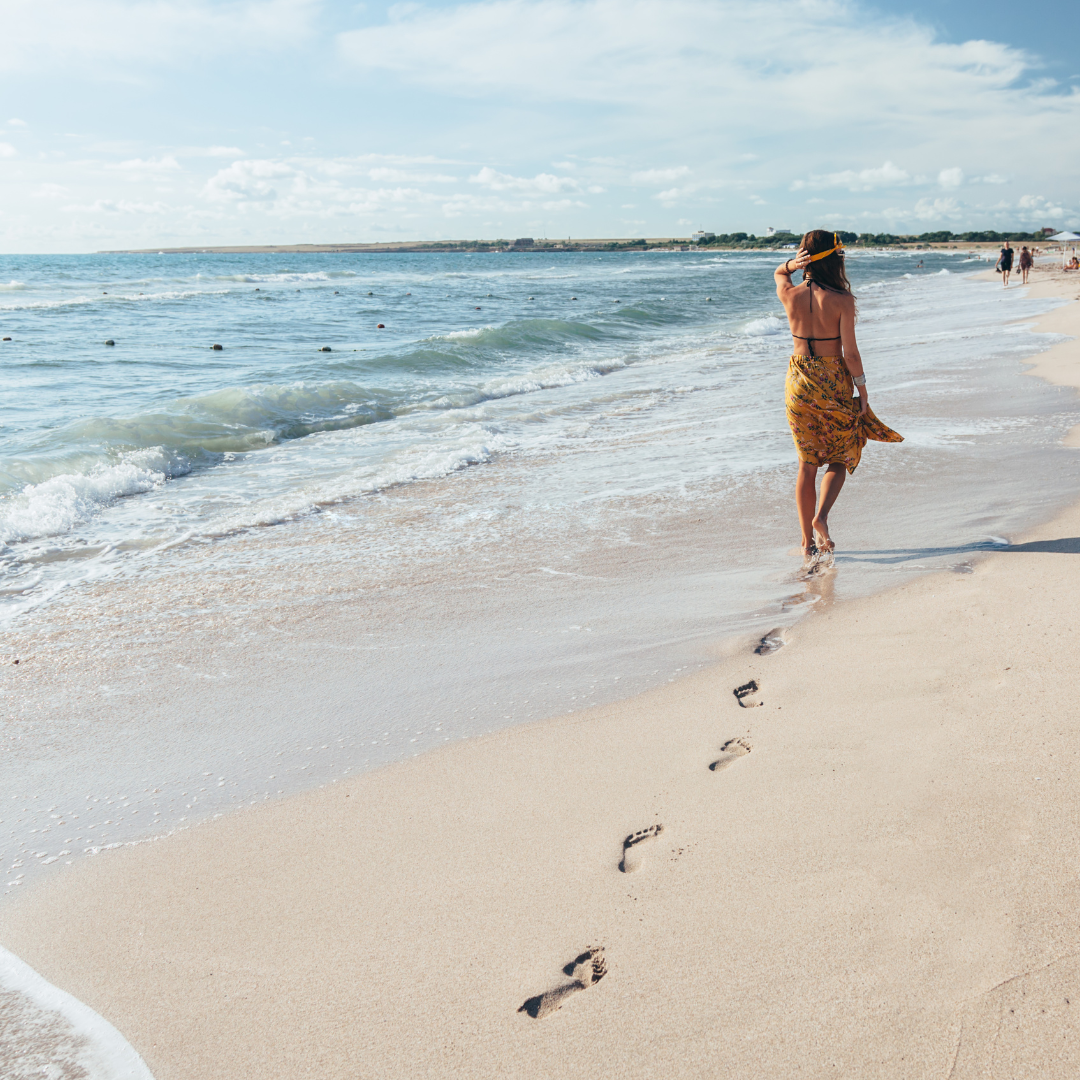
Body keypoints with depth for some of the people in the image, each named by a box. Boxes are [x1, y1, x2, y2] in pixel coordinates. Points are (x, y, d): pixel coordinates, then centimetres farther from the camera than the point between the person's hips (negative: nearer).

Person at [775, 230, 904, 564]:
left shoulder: (790, 295, -3)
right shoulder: (841, 300, -13)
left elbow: (778, 274, 20)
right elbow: (850, 352, -13)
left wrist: (791, 265, -2)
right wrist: (863, 390, -2)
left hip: (798, 380, 3)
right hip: (833, 381, -3)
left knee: (807, 464, 11)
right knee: (840, 458, 14)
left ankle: (808, 542, 13)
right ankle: (821, 515, -10)